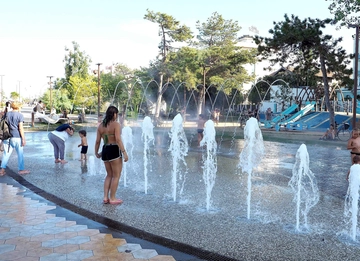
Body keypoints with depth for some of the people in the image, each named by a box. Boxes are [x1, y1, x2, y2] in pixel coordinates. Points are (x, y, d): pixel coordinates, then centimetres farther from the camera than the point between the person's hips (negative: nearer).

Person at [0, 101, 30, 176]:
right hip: (17, 137, -5)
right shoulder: (20, 115, -8)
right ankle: (21, 170, 12)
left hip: (7, 137, 5)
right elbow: (20, 128, -11)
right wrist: (23, 139, -8)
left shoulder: (7, 114, 9)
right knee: (20, 154, 6)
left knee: (6, 153, 10)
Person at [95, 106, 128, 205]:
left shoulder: (101, 126, 9)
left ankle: (105, 197, 17)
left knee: (109, 175, 19)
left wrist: (96, 153, 21)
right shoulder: (116, 124, -10)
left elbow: (97, 141, 8)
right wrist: (124, 152, -20)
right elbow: (118, 140, -20)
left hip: (105, 151, 7)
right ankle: (112, 198, 10)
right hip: (114, 150, -7)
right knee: (116, 176, 5)